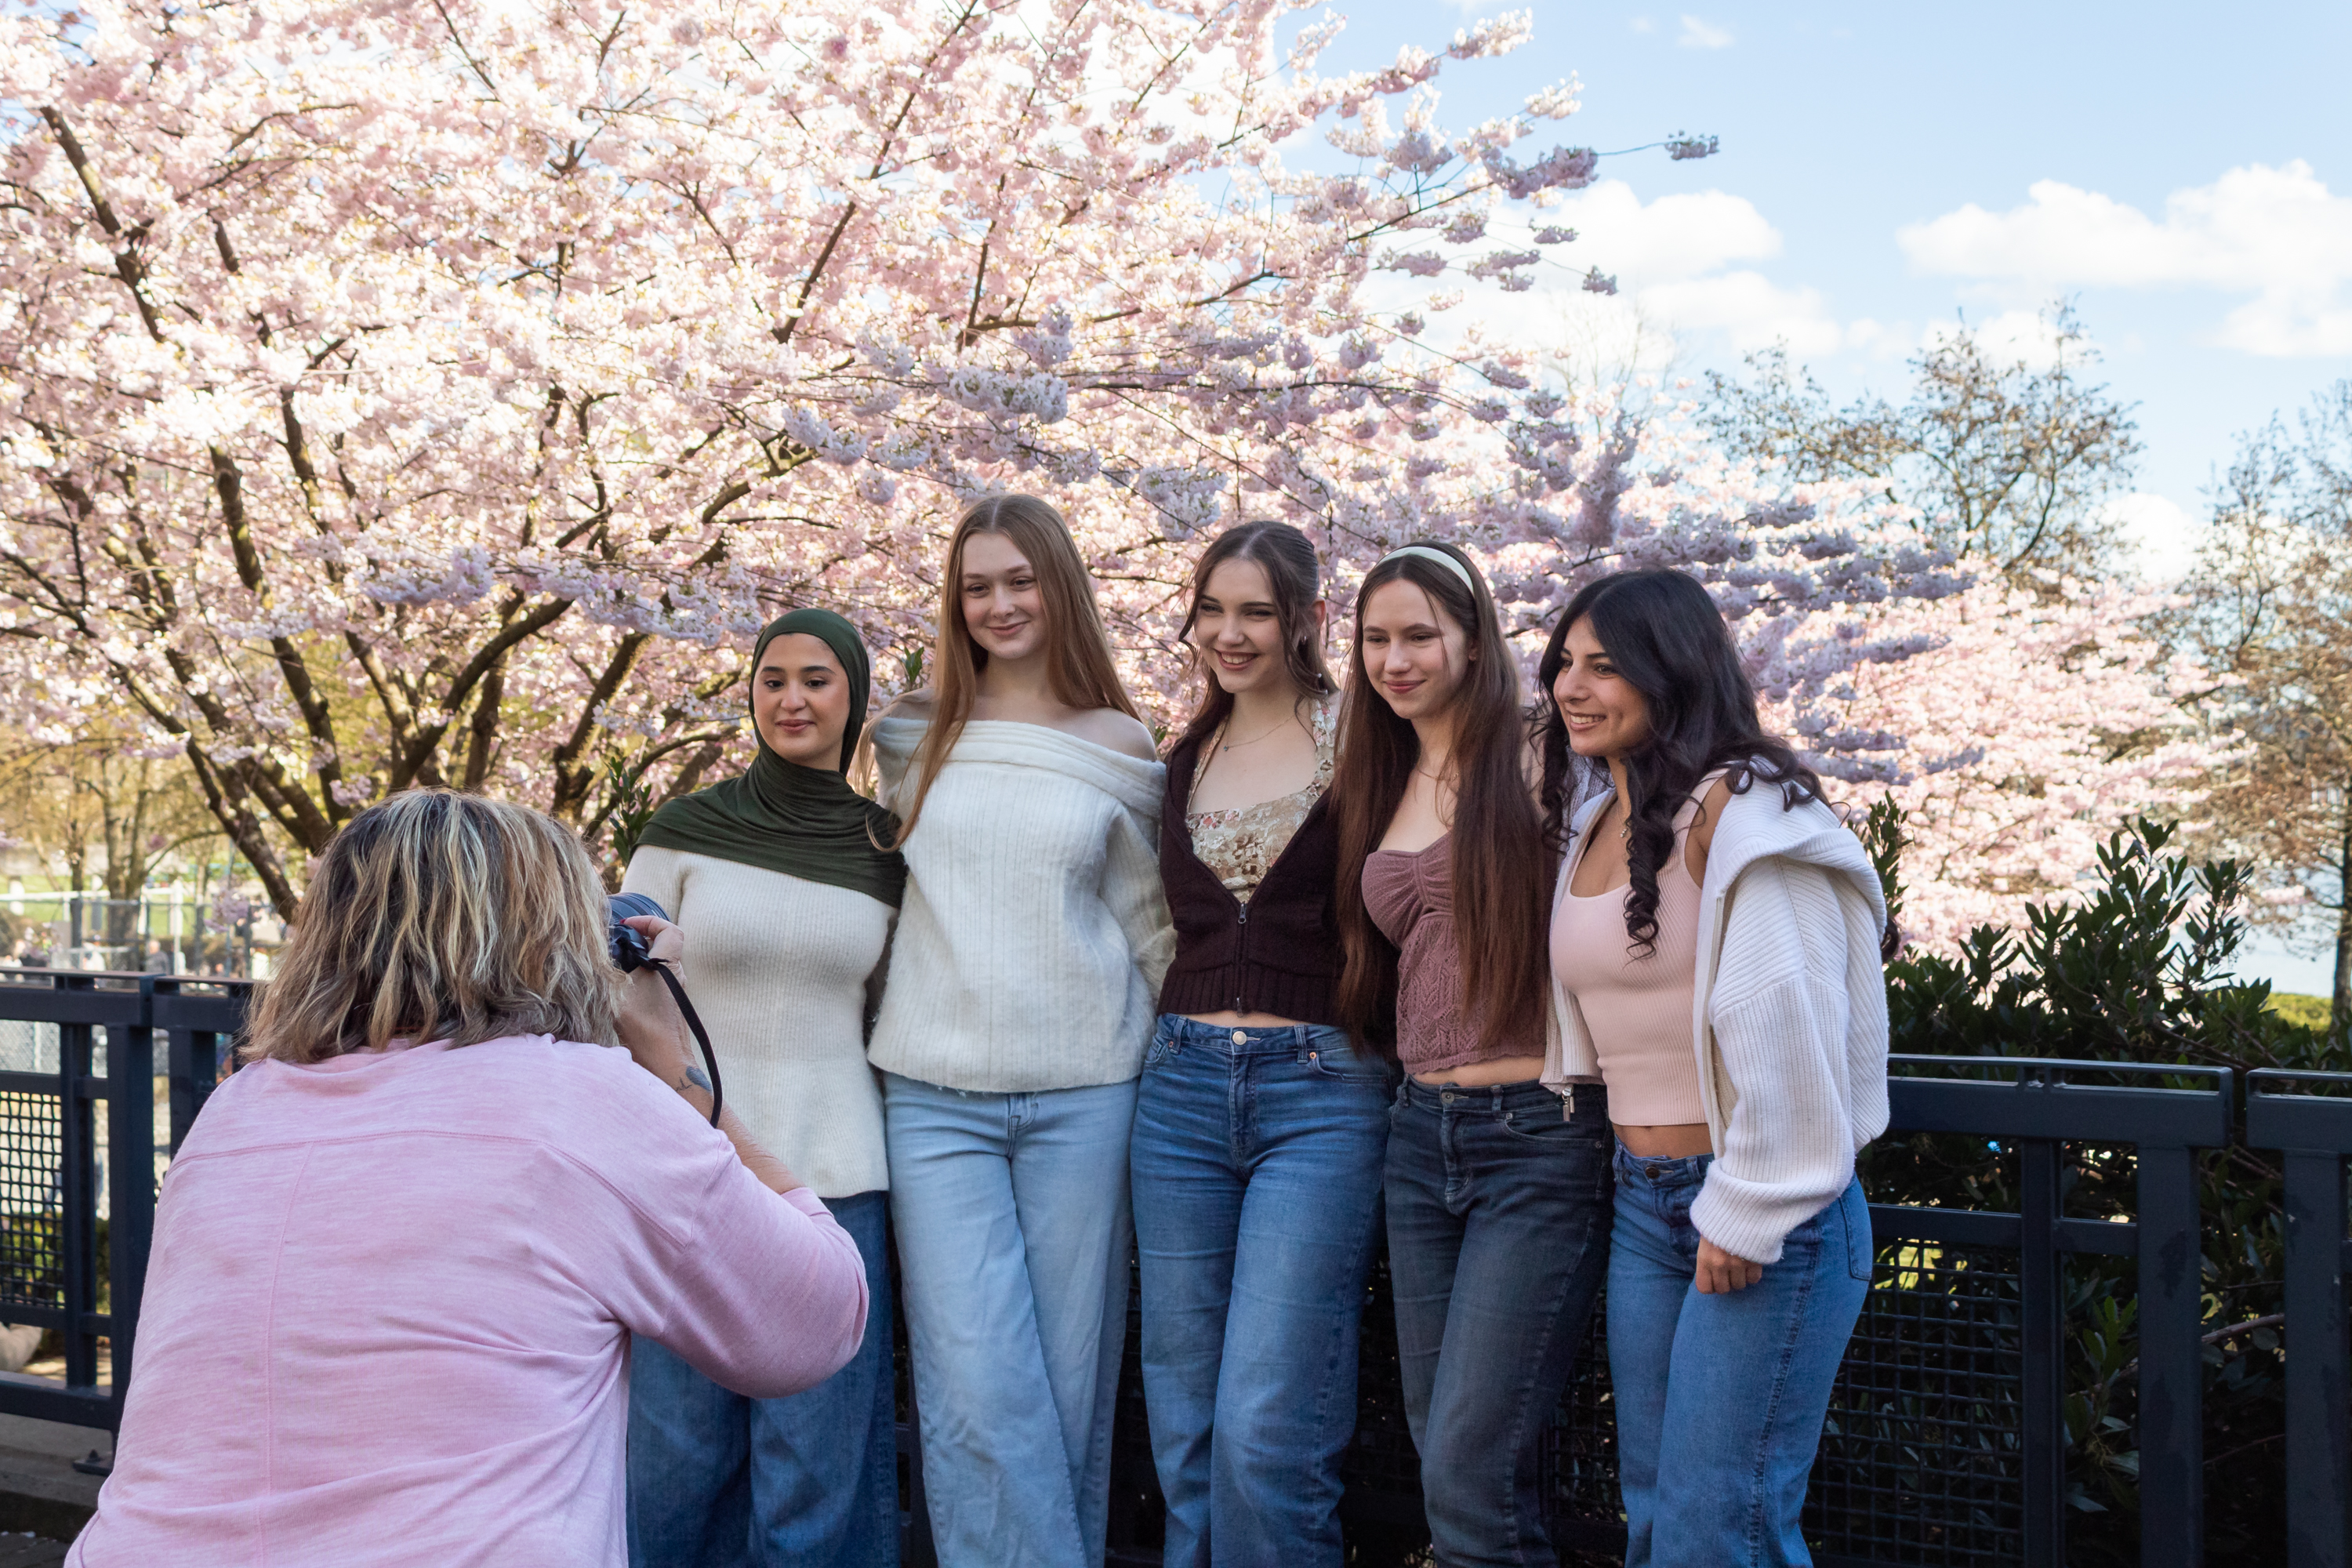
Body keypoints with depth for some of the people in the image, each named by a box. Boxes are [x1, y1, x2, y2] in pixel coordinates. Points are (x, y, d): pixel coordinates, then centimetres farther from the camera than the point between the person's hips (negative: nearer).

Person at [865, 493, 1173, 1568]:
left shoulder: (1120, 749, 5)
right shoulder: (916, 734, 6)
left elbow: (1148, 924, 12)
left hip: (1081, 1095, 0)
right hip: (935, 1095, 0)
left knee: (1071, 1386, 6)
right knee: (976, 1393, -7)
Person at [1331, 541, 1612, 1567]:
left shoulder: (1531, 767, -6)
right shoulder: (1383, 788, 14)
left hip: (1538, 1137, -7)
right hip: (1420, 1135, 7)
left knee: (1469, 1472, -9)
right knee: (1447, 1463, 12)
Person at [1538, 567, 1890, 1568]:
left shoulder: (1738, 811, -15)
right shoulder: (1596, 826, 13)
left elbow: (1785, 1026, -20)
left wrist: (1748, 1214, -17)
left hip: (1763, 1212, -9)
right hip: (1642, 1201, 9)